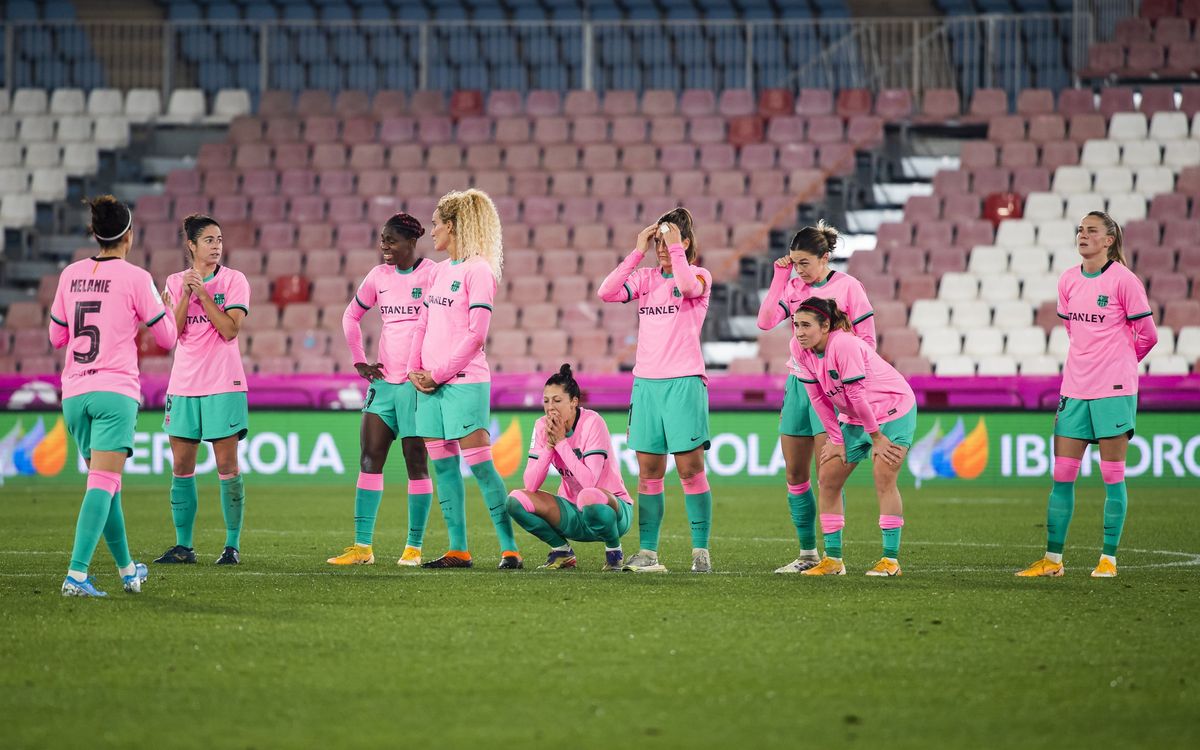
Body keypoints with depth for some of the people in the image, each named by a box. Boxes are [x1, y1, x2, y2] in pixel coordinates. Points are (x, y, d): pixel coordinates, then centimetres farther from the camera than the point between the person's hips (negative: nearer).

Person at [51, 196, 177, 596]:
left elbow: (57, 336, 18)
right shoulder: (135, 278, -5)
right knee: (104, 483, -10)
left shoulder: (70, 275, 8)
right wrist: (166, 306, 23)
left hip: (74, 393, 5)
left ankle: (127, 570, 28)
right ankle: (76, 574, -23)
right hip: (115, 390, -5)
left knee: (105, 483, 17)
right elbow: (166, 338, 4)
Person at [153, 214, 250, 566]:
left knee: (227, 466, -4)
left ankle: (232, 546, 1)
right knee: (181, 468, 3)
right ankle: (183, 546, 10)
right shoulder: (175, 281, 8)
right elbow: (173, 331, -1)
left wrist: (202, 292, -14)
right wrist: (187, 293, -12)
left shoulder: (233, 280, -1)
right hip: (184, 385, 4)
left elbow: (230, 329, -12)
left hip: (223, 385, -3)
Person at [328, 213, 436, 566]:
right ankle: (362, 546, 4)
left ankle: (414, 547, 4)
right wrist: (360, 361, 14)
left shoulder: (430, 274, -8)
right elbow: (351, 317, 23)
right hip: (383, 379, 6)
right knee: (369, 458, 1)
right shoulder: (379, 276, 10)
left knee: (416, 460, -2)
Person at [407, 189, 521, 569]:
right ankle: (458, 550, 9)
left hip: (464, 381, -8)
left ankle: (509, 548, -7)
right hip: (430, 382, 8)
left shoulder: (478, 270, -8)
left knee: (478, 462, -10)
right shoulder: (440, 270, 16)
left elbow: (476, 334, -13)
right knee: (443, 465, 6)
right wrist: (414, 369, 4)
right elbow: (422, 324, 18)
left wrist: (440, 373, -13)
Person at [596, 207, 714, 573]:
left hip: (684, 383, -5)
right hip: (646, 382, 5)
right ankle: (647, 552, 5)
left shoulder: (700, 276, 0)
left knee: (691, 469, -5)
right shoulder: (645, 278, 12)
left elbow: (687, 286, -25)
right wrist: (638, 251, -4)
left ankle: (701, 551, 0)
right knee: (648, 472, 3)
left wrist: (676, 246, -16)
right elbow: (606, 292, -4)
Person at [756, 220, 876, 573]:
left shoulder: (848, 286, -5)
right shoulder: (793, 286, 8)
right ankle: (807, 553, 15)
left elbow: (867, 339, -3)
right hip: (799, 381, 6)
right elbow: (766, 321, -7)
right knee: (795, 474, 6)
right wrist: (779, 277, -5)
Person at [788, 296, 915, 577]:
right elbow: (818, 397, -3)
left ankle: (891, 559, -12)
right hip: (854, 418, 8)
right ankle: (833, 559, 8)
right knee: (827, 480, 2)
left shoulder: (844, 344, -31)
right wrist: (836, 440, -1)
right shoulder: (799, 348, -10)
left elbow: (856, 395, -24)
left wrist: (876, 436, -18)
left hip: (892, 411, -8)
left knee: (884, 480, -16)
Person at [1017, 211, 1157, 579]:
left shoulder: (1123, 280, -8)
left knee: (1112, 475, -1)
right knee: (1062, 475, 3)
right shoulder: (1068, 281, 8)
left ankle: (1109, 558, 5)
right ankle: (1052, 559, 8)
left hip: (1113, 390, -5)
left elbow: (1147, 335, 0)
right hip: (1075, 389, 5)